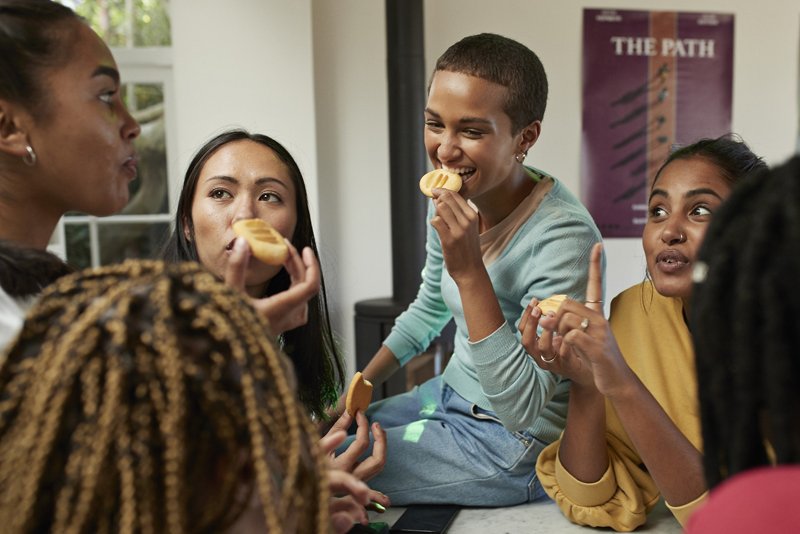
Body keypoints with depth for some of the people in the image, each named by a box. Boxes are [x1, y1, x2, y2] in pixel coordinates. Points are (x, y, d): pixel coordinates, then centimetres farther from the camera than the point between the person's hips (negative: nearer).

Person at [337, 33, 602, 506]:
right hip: (451, 395, 7)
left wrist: (470, 271, -35)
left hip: (516, 445, -7)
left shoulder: (563, 236, -28)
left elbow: (520, 408, -29)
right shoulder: (451, 202, -4)